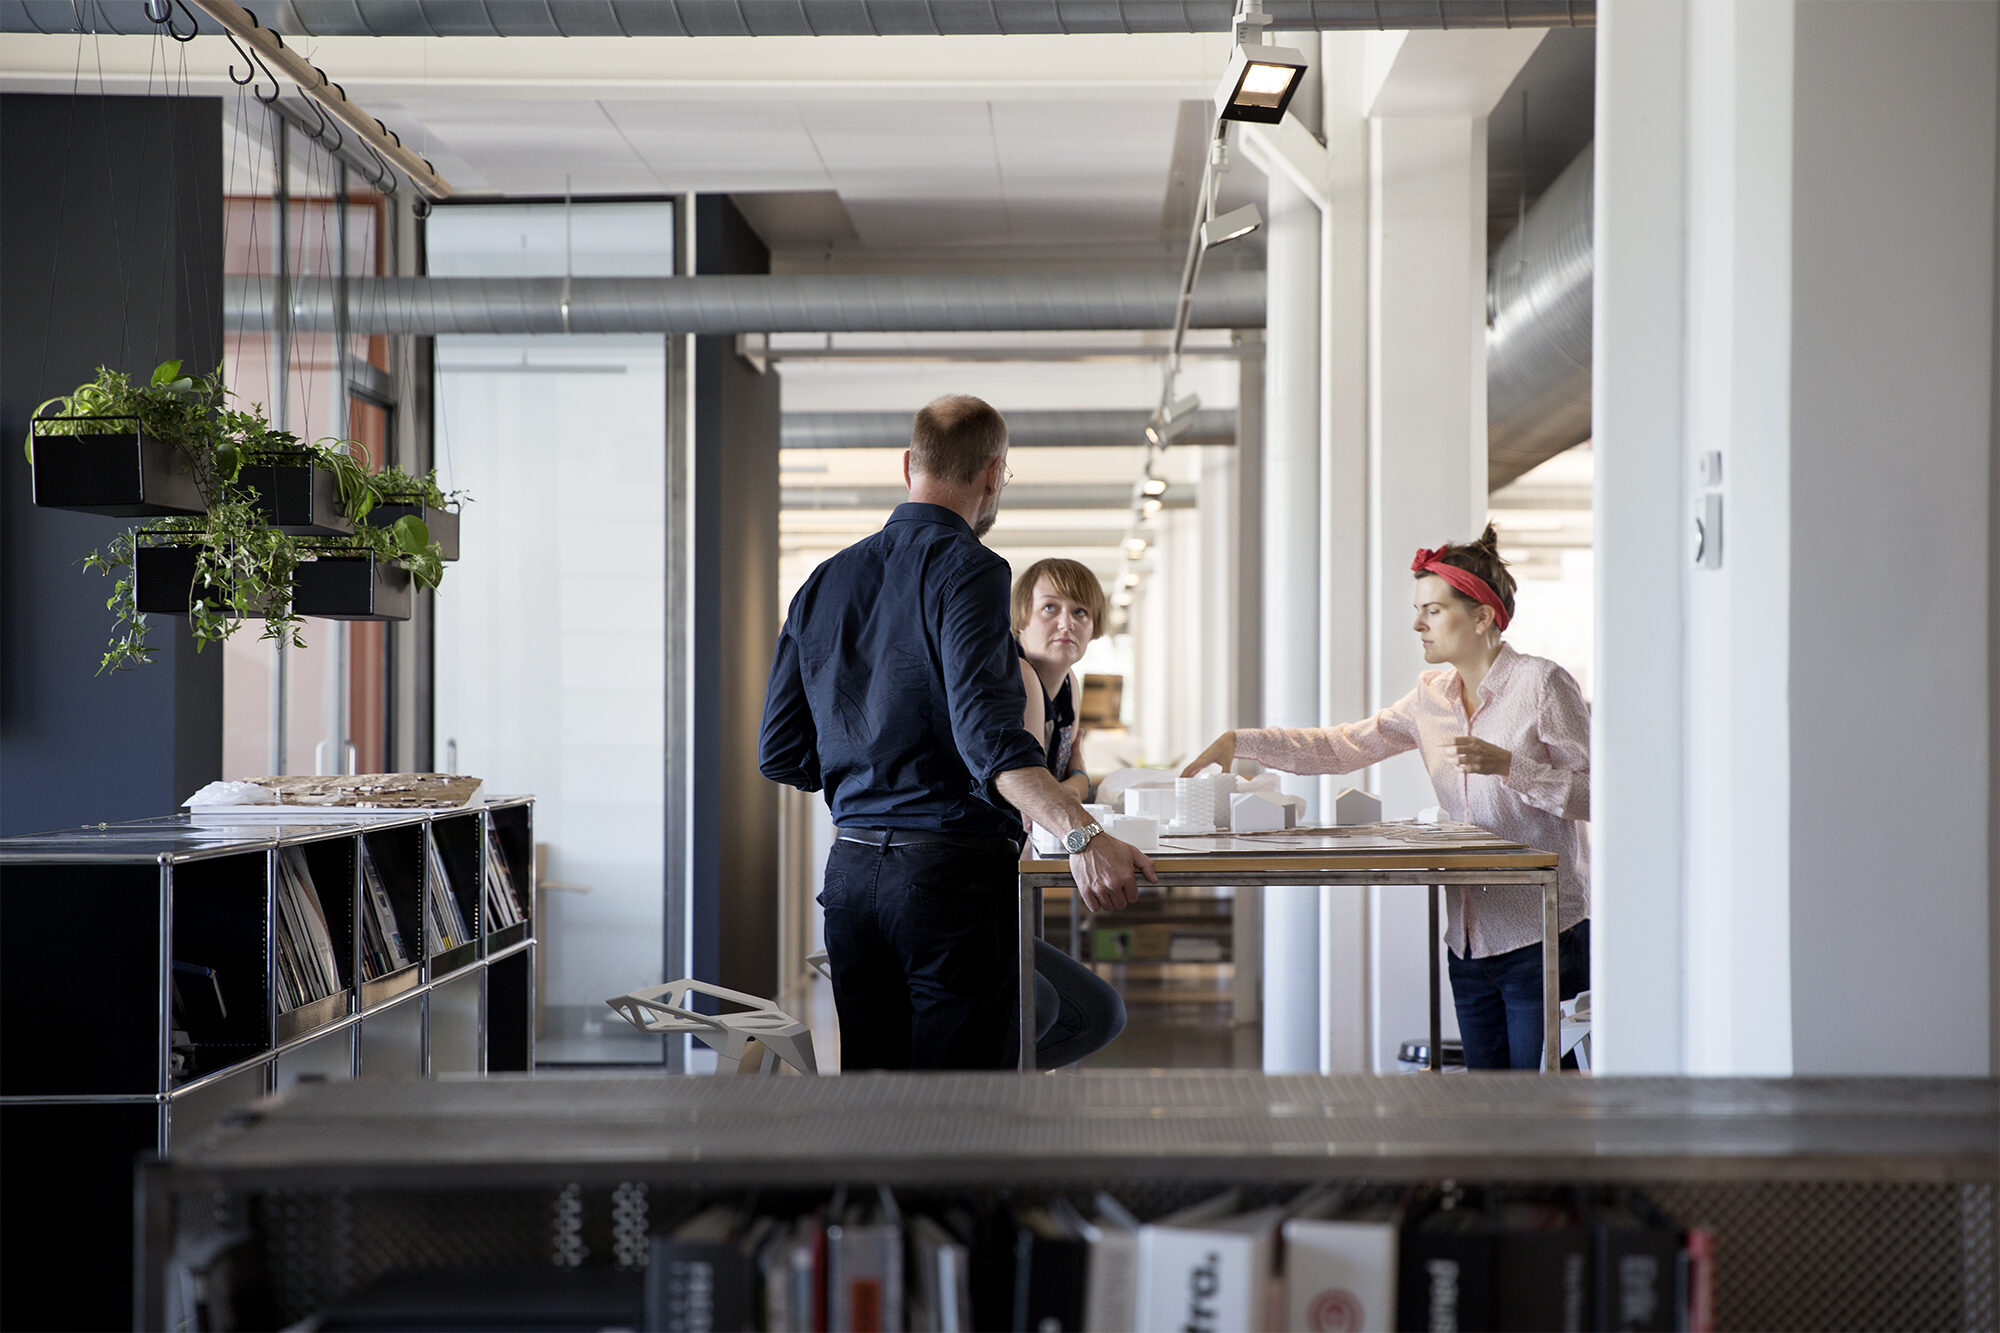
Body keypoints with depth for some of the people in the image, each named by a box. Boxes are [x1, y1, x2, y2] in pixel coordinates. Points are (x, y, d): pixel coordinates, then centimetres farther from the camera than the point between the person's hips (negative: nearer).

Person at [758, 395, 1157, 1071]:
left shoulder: (825, 582, 14)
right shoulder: (967, 570, -9)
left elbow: (780, 753, 15)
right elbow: (986, 733, -24)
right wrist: (1081, 835, -33)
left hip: (850, 870, 7)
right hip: (954, 869, -7)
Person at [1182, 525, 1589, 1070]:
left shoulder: (1541, 683, -7)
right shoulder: (1433, 695, 13)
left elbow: (1596, 793, -10)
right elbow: (1345, 746, 13)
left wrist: (1508, 765, -22)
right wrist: (1239, 741, 5)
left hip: (1542, 938, -6)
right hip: (1471, 941, 7)